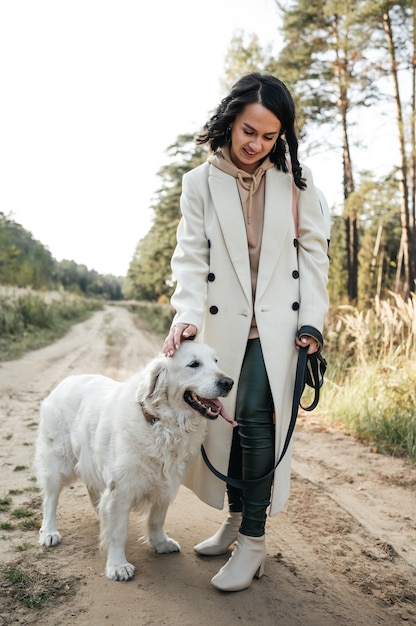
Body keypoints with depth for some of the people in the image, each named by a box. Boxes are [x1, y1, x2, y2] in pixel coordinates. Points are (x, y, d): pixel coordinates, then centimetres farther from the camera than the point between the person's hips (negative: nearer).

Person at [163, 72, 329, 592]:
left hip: (277, 325, -1)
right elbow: (190, 256, -3)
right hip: (223, 322, 2)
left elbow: (313, 252, 4)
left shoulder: (296, 179, 4)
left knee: (257, 421, -10)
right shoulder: (200, 182, 4)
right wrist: (187, 314, -20)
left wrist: (312, 319, -5)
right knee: (229, 423, 7)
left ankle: (253, 541, 2)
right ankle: (236, 520, 25)